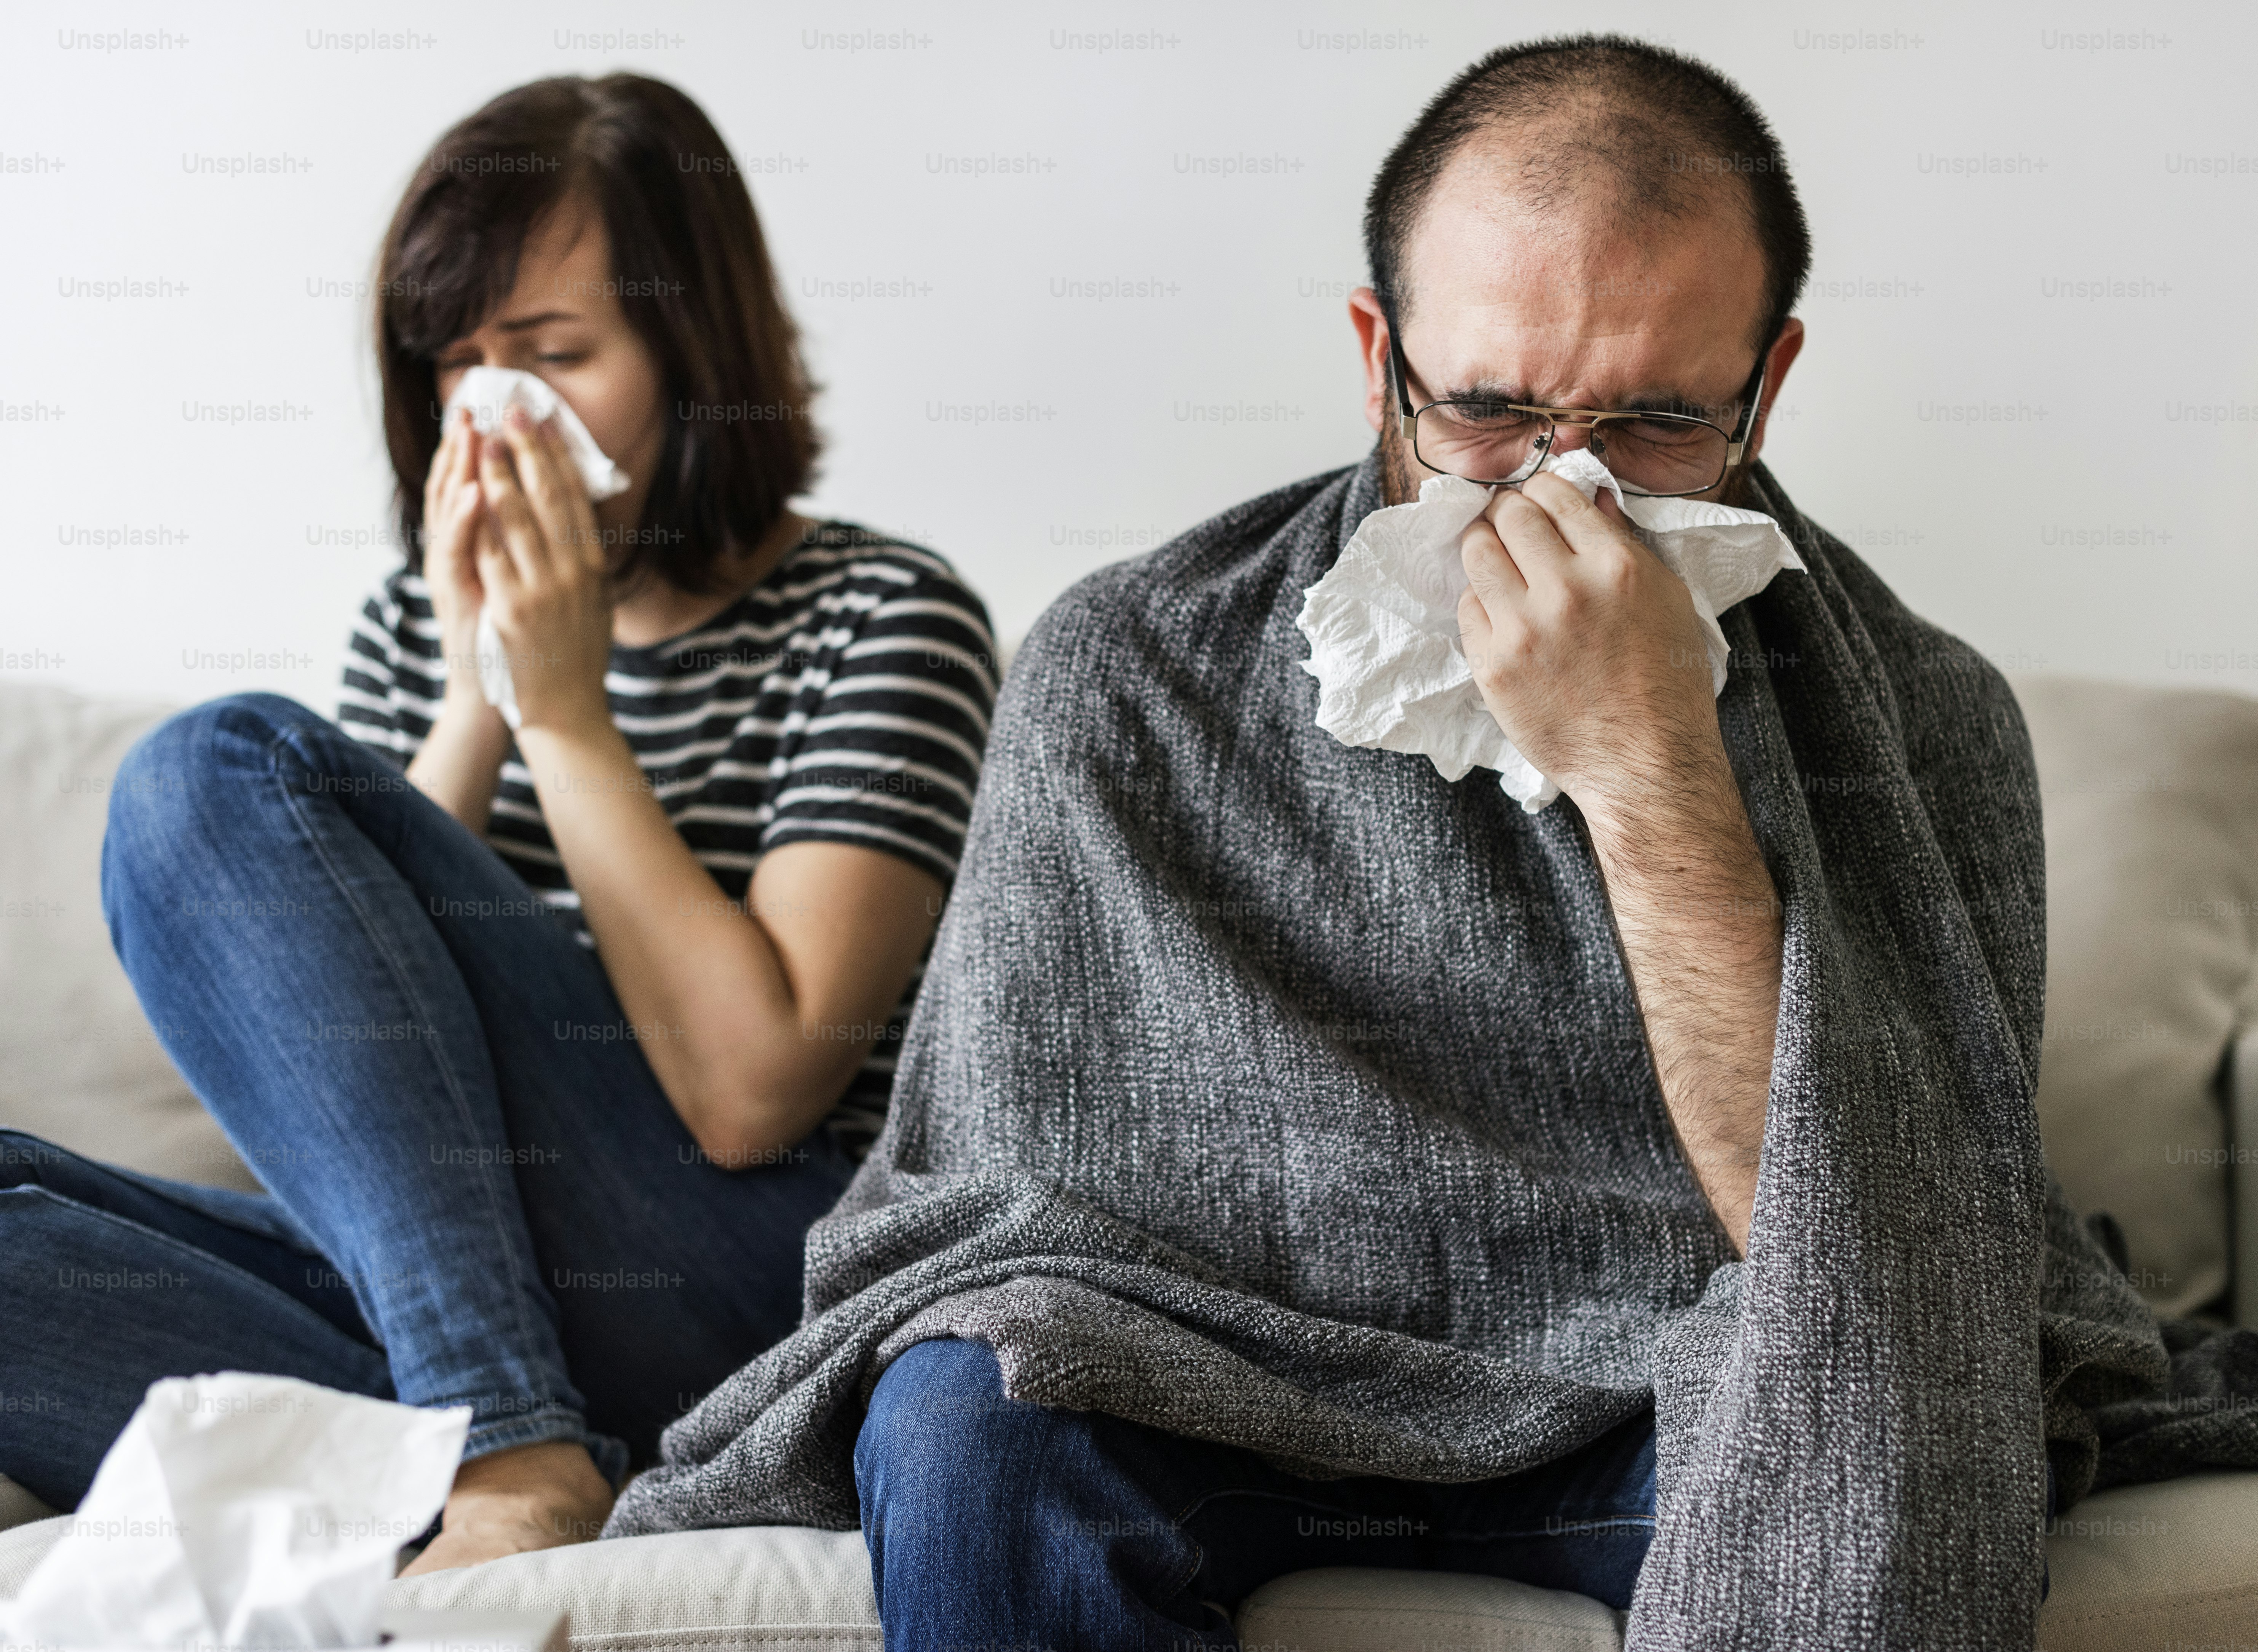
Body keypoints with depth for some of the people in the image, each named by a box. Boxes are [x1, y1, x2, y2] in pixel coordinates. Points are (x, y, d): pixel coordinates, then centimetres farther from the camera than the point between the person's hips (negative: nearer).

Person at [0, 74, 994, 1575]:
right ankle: (500, 1458, -26)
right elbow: (325, 1055, 4)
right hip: (433, 1268, 6)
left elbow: (749, 1093, -12)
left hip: (752, 1312, -5)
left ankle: (505, 1450, -25)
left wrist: (569, 709, -9)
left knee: (222, 769, -17)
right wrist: (481, 700, -6)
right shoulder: (419, 625, 17)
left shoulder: (882, 621, 1)